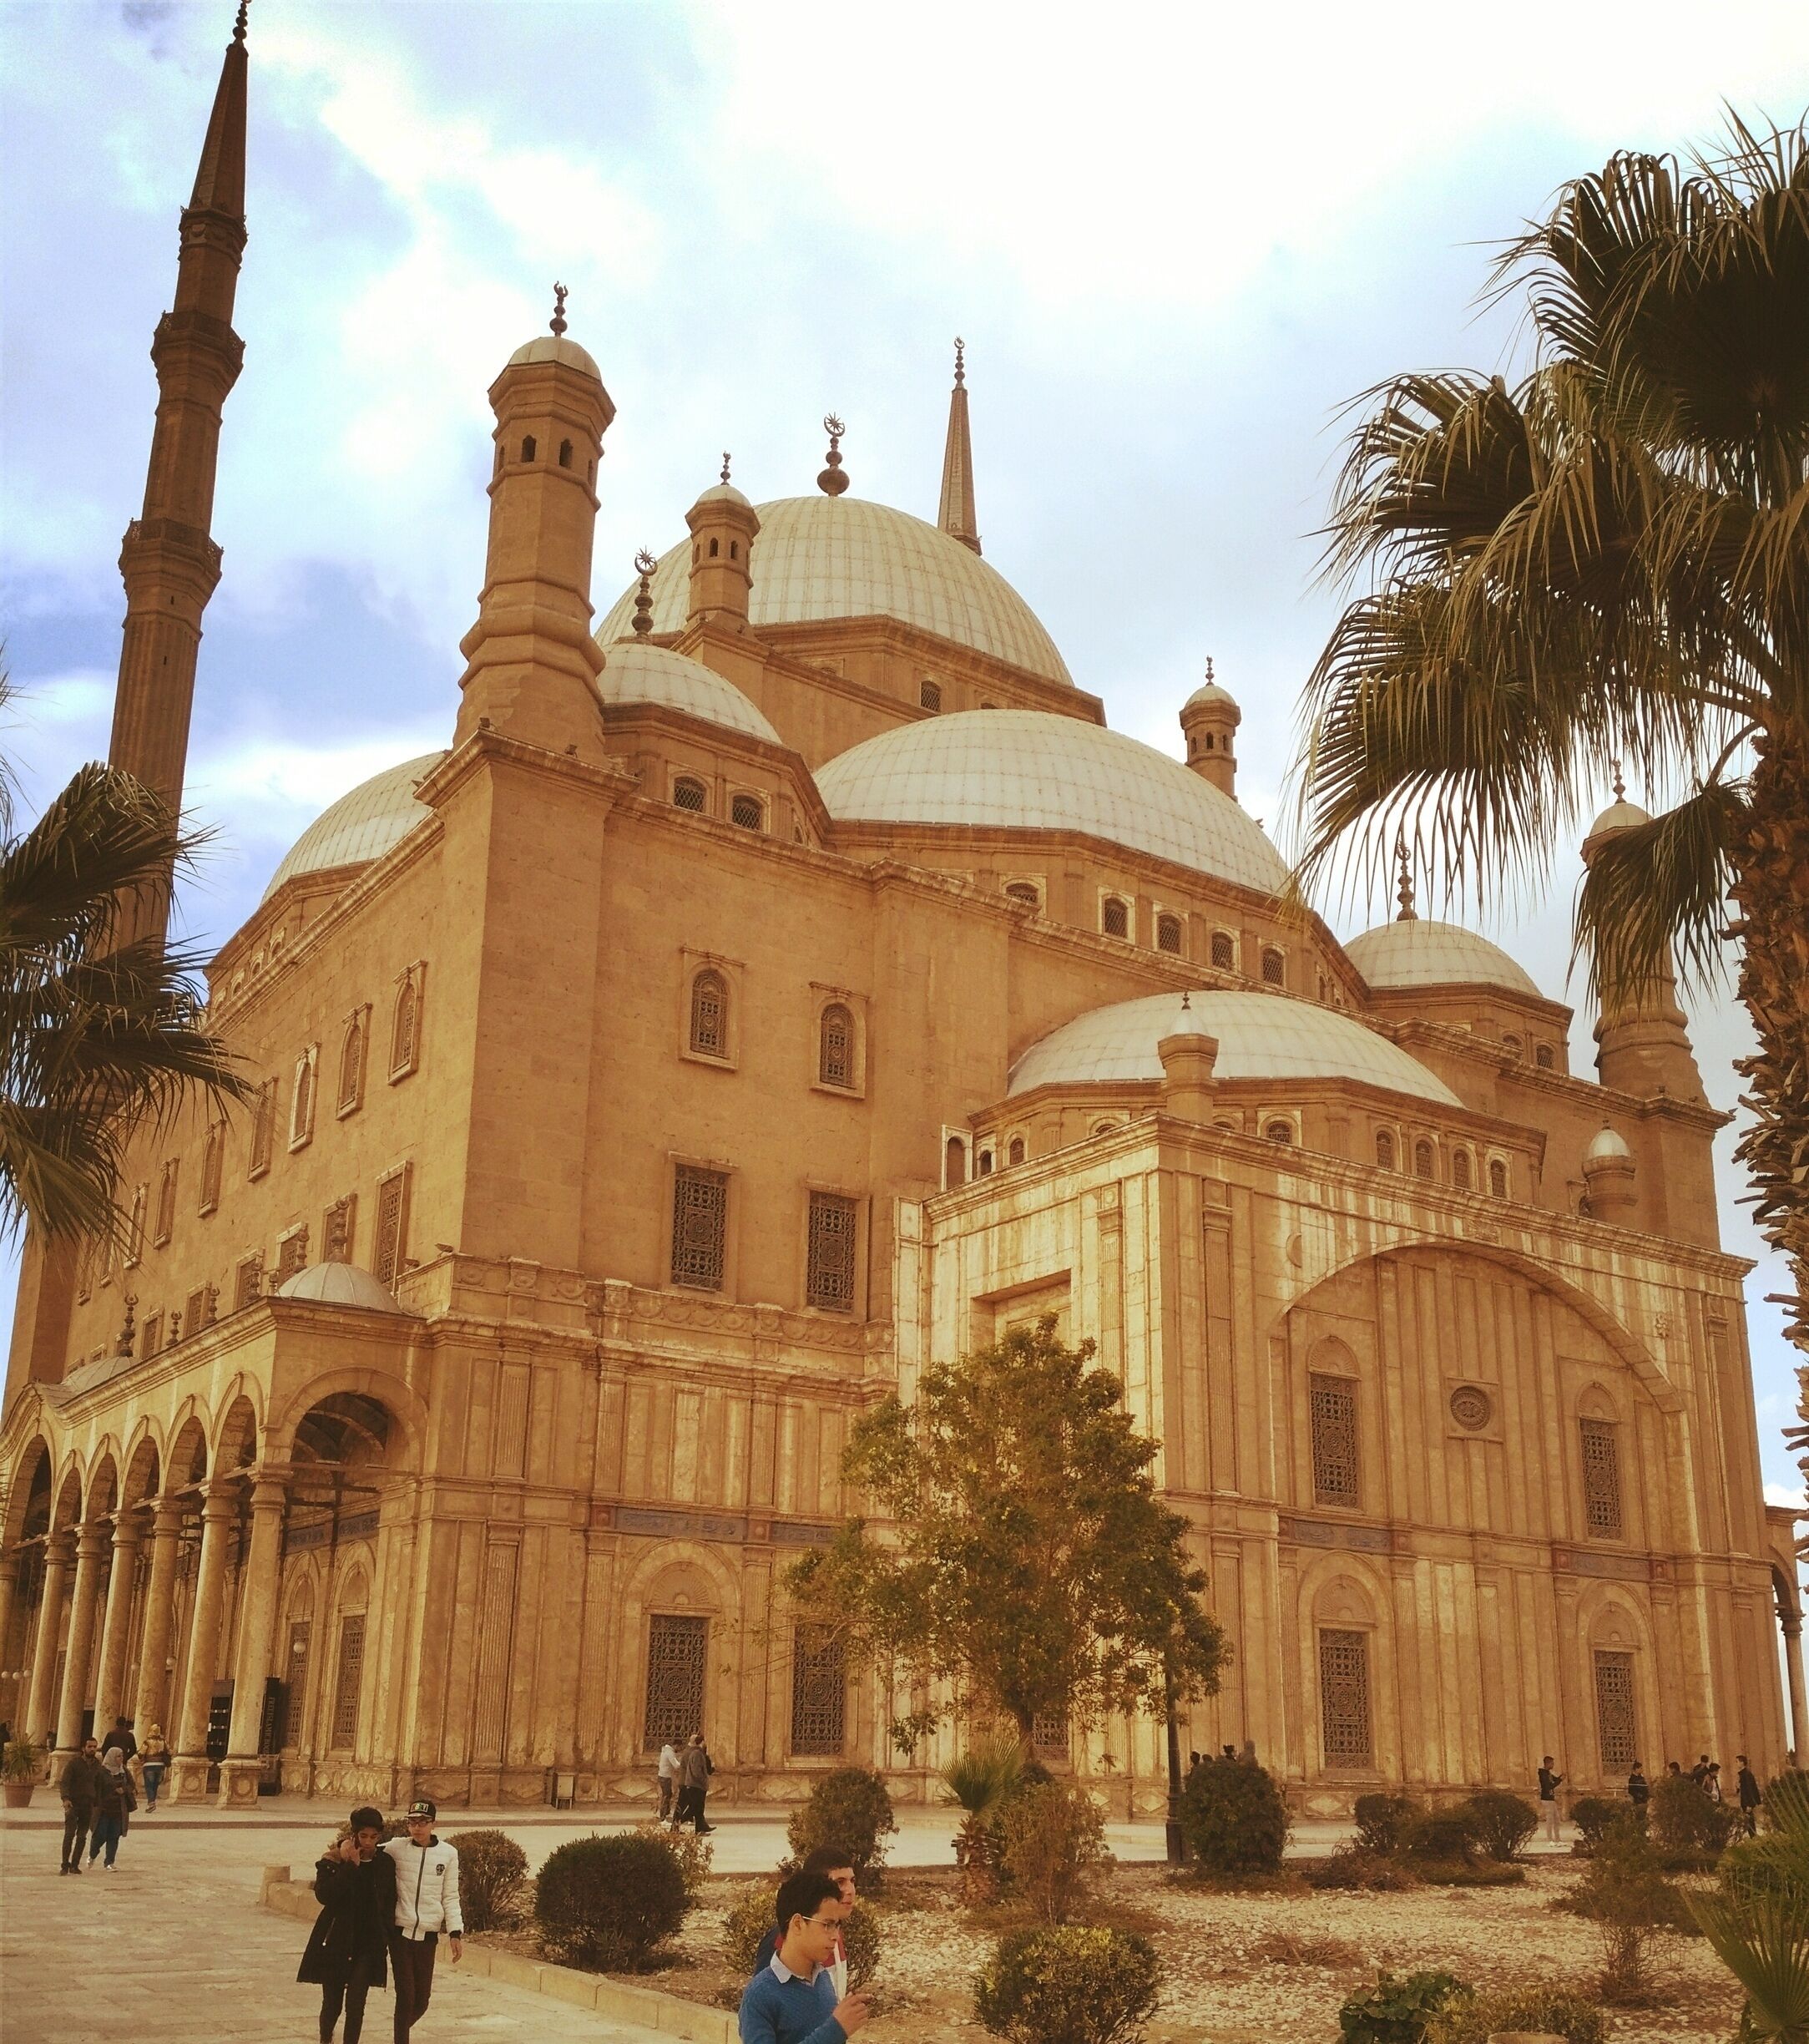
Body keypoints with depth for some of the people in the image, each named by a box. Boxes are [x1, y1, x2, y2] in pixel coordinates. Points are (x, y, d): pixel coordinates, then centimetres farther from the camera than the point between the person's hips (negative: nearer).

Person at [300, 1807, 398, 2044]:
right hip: (335, 1941, 0)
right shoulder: (333, 1860, -5)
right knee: (332, 2002, 10)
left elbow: (389, 1906, 7)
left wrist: (385, 1940, 0)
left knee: (355, 2004, -9)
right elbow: (324, 1895, -21)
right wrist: (350, 1865, -23)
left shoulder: (385, 1864, 1)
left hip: (368, 1943, 0)